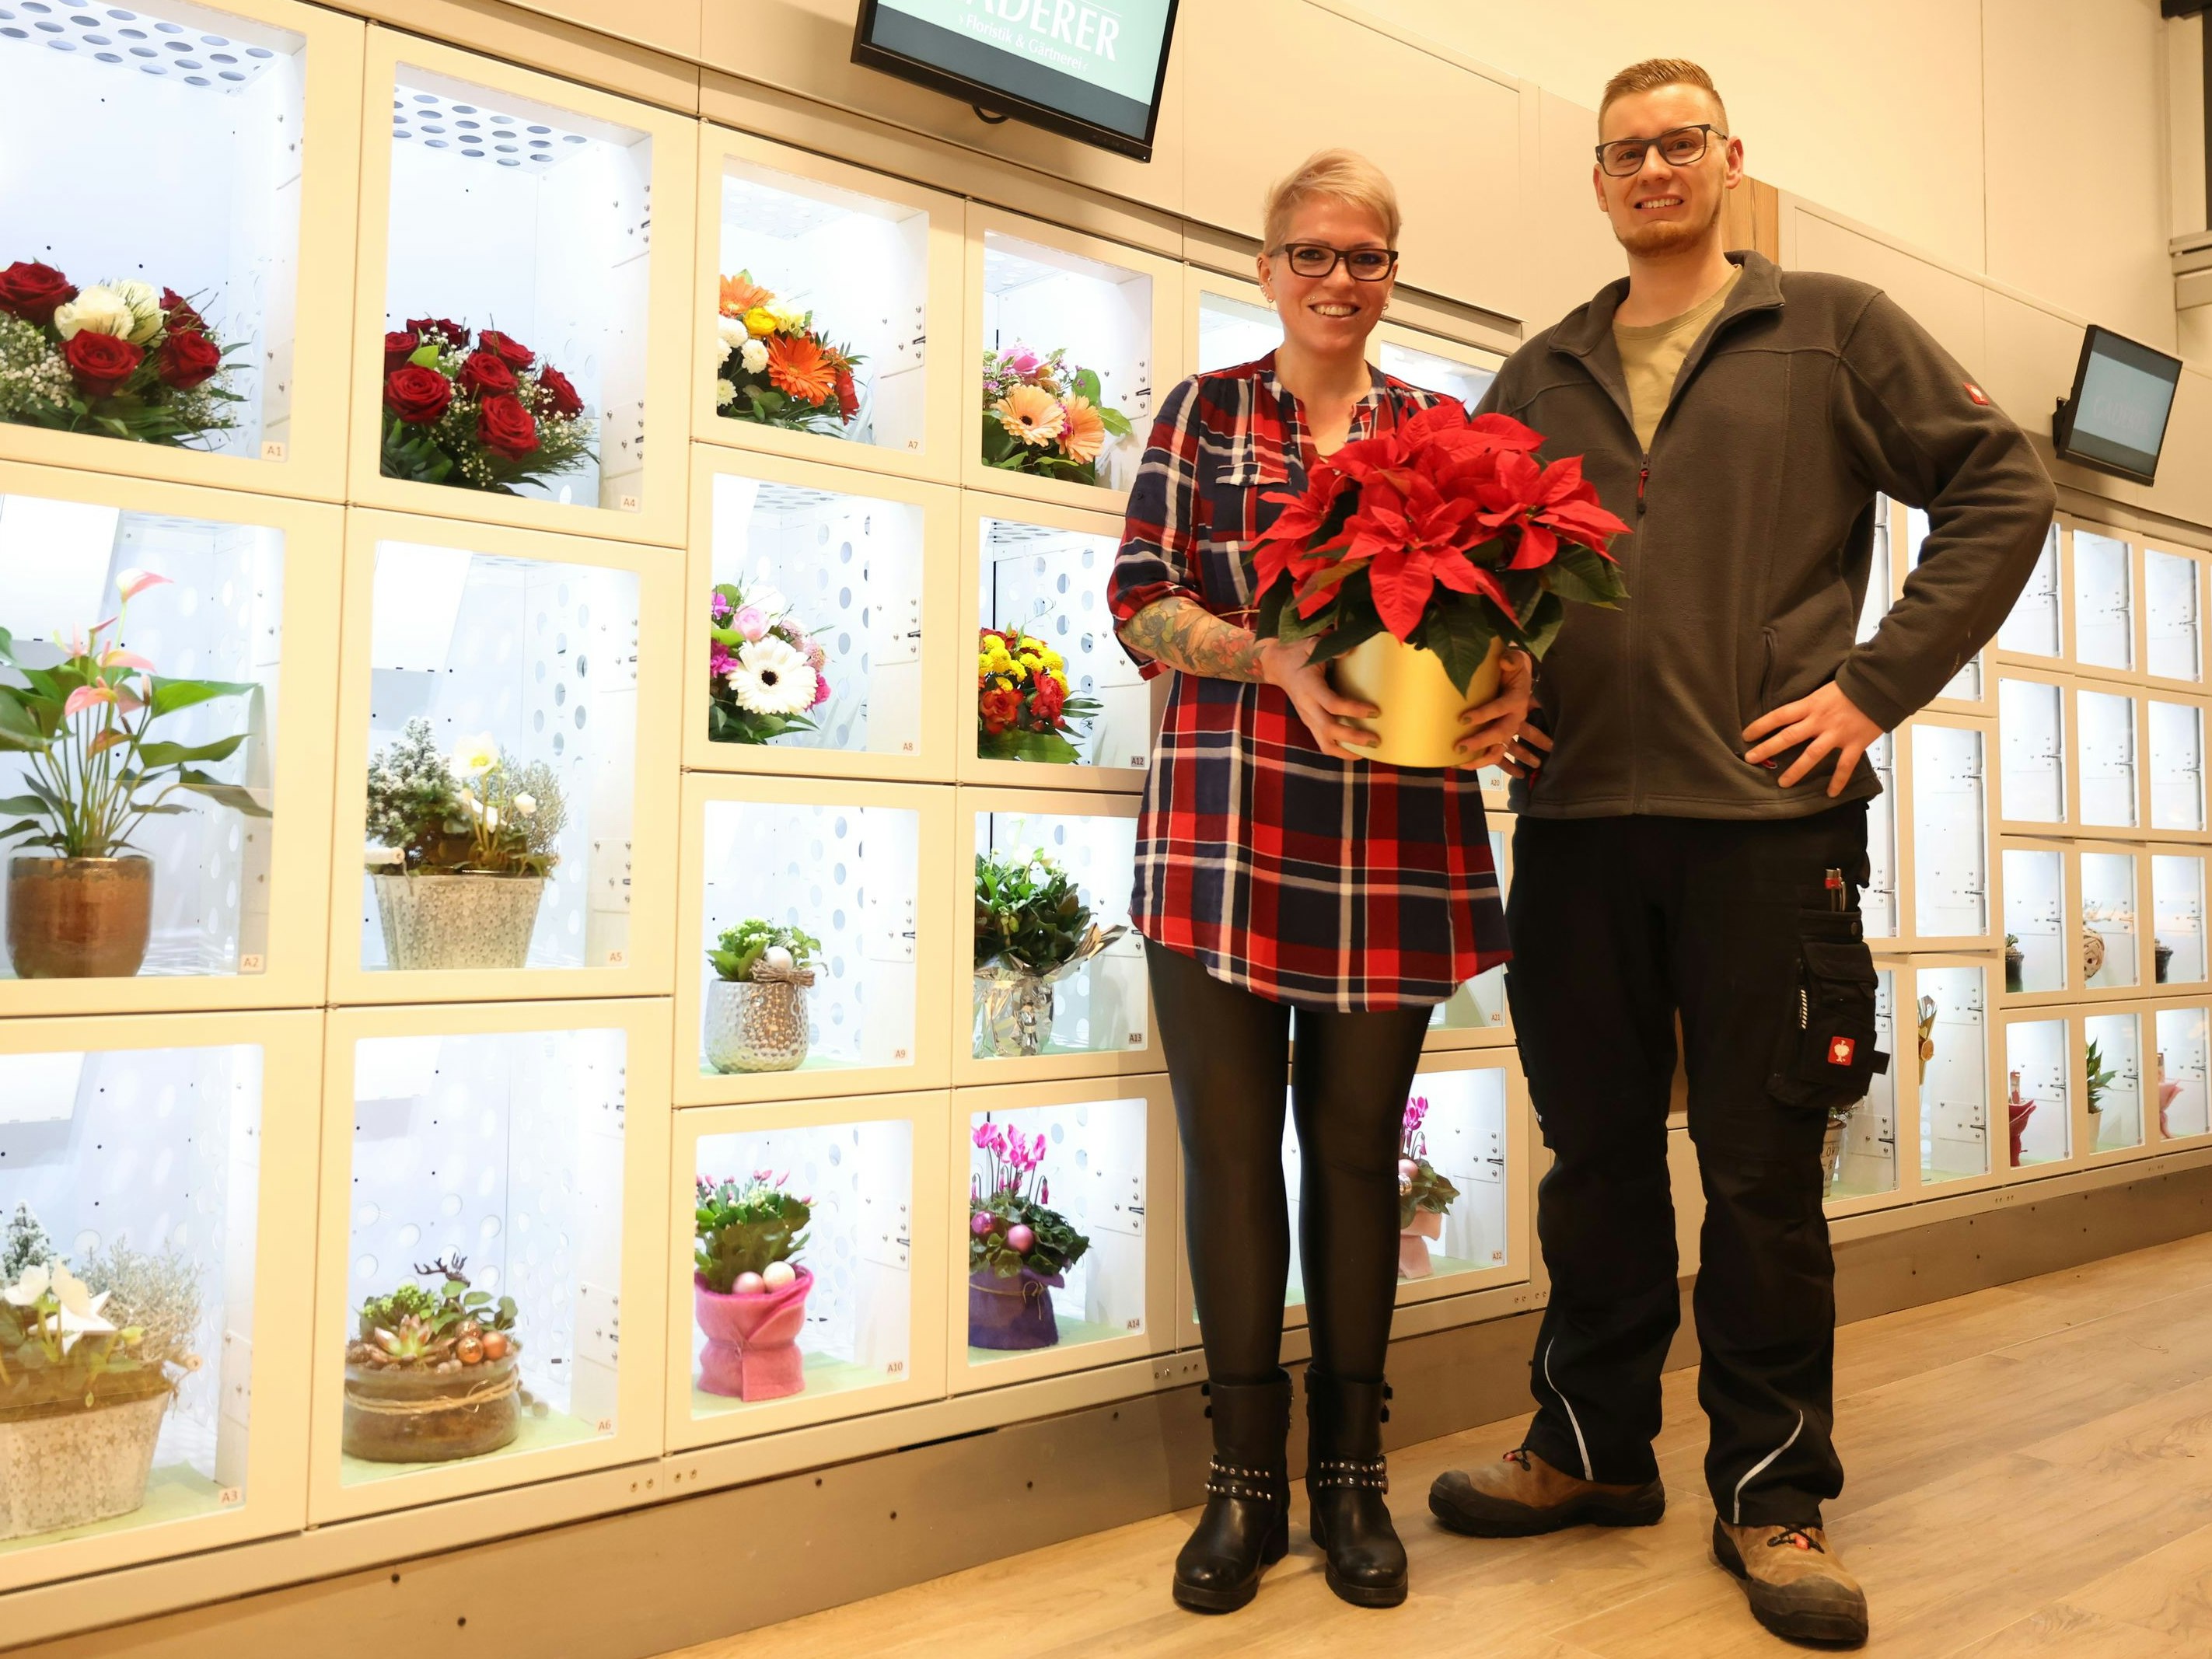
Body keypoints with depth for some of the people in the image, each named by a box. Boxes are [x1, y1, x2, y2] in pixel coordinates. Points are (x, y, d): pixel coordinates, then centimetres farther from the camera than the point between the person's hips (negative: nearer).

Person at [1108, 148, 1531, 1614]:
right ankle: (1248, 1478, 18)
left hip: (1394, 842, 1)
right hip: (1223, 832, 0)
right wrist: (1279, 659, -16)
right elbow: (1142, 601, 2)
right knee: (1231, 1146, 2)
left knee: (1358, 1145, 8)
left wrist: (1511, 683, -13)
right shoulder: (1203, 413, 11)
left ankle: (1352, 1470, 22)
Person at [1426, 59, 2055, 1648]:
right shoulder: (1540, 376, 17)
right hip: (1575, 818, 3)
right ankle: (1594, 1445, 26)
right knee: (1596, 1153, 11)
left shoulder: (1833, 327, 8)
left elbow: (2001, 486, 4)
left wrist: (1877, 685, -5)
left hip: (1766, 815, -3)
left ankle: (1772, 1492, 19)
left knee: (1764, 1170, 4)